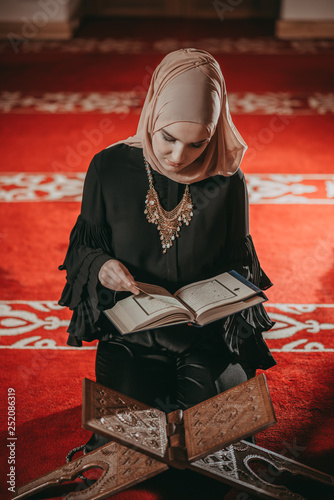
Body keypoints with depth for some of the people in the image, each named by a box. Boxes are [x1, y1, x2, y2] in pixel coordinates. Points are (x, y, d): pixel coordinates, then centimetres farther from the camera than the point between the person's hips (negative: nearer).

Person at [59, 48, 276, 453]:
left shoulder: (226, 180, -6)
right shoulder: (109, 168, -7)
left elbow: (237, 261, 6)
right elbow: (84, 245, 5)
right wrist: (101, 266, -18)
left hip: (208, 338, 1)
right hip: (131, 336, 0)